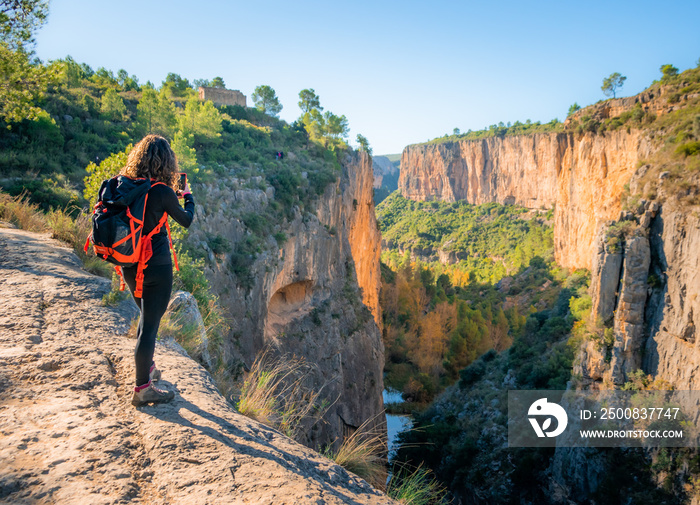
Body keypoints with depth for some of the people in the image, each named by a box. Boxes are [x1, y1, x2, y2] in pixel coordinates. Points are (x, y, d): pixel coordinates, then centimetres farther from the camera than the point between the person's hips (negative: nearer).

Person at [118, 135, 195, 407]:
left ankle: (146, 367, 39)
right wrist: (187, 196, 16)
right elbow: (187, 220, -3)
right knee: (150, 323, 2)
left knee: (146, 316, 25)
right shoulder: (161, 192, -16)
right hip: (156, 267, -6)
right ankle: (142, 389, 10)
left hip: (130, 265, 6)